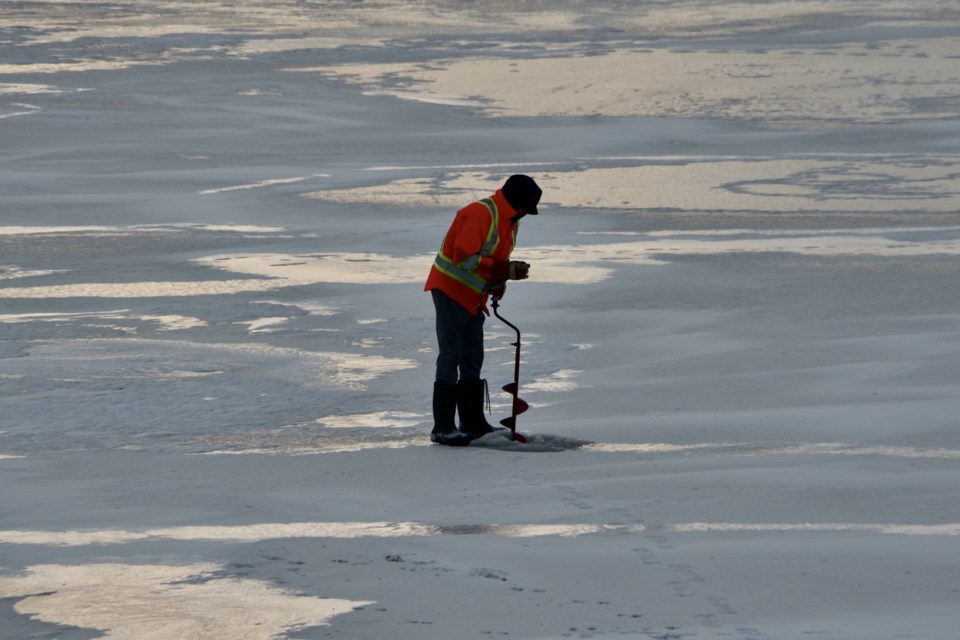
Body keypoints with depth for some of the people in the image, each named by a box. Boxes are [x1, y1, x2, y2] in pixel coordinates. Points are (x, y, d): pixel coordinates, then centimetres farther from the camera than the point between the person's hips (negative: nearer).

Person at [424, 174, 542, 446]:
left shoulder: (510, 222, 11)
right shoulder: (479, 214, -20)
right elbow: (465, 257, -27)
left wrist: (498, 284, 0)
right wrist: (504, 271, -28)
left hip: (474, 297, 10)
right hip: (451, 290, -10)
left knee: (472, 361, 13)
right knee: (451, 357, -10)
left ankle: (473, 423, 20)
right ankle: (443, 427, -10)